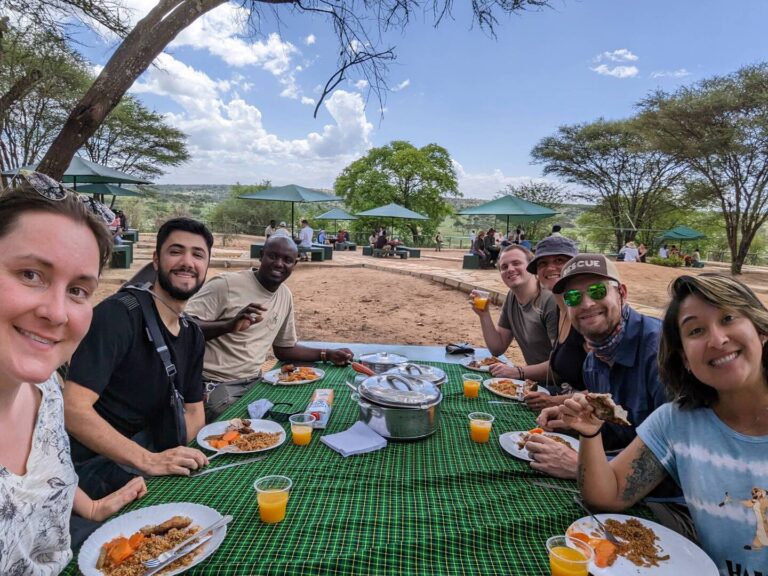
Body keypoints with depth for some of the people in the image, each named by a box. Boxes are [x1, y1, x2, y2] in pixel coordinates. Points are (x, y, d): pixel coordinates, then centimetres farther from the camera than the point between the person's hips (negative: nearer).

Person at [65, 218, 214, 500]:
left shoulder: (193, 335, 5)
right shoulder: (118, 314, -19)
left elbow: (194, 413, 9)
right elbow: (73, 408, -25)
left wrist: (167, 458, -11)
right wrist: (149, 461, -28)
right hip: (98, 474, -7)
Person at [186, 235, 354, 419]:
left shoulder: (286, 296, 8)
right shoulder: (225, 285, -14)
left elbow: (284, 348, 16)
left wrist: (327, 355, 5)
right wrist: (229, 325, -34)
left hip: (254, 382, 7)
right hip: (215, 385, -6)